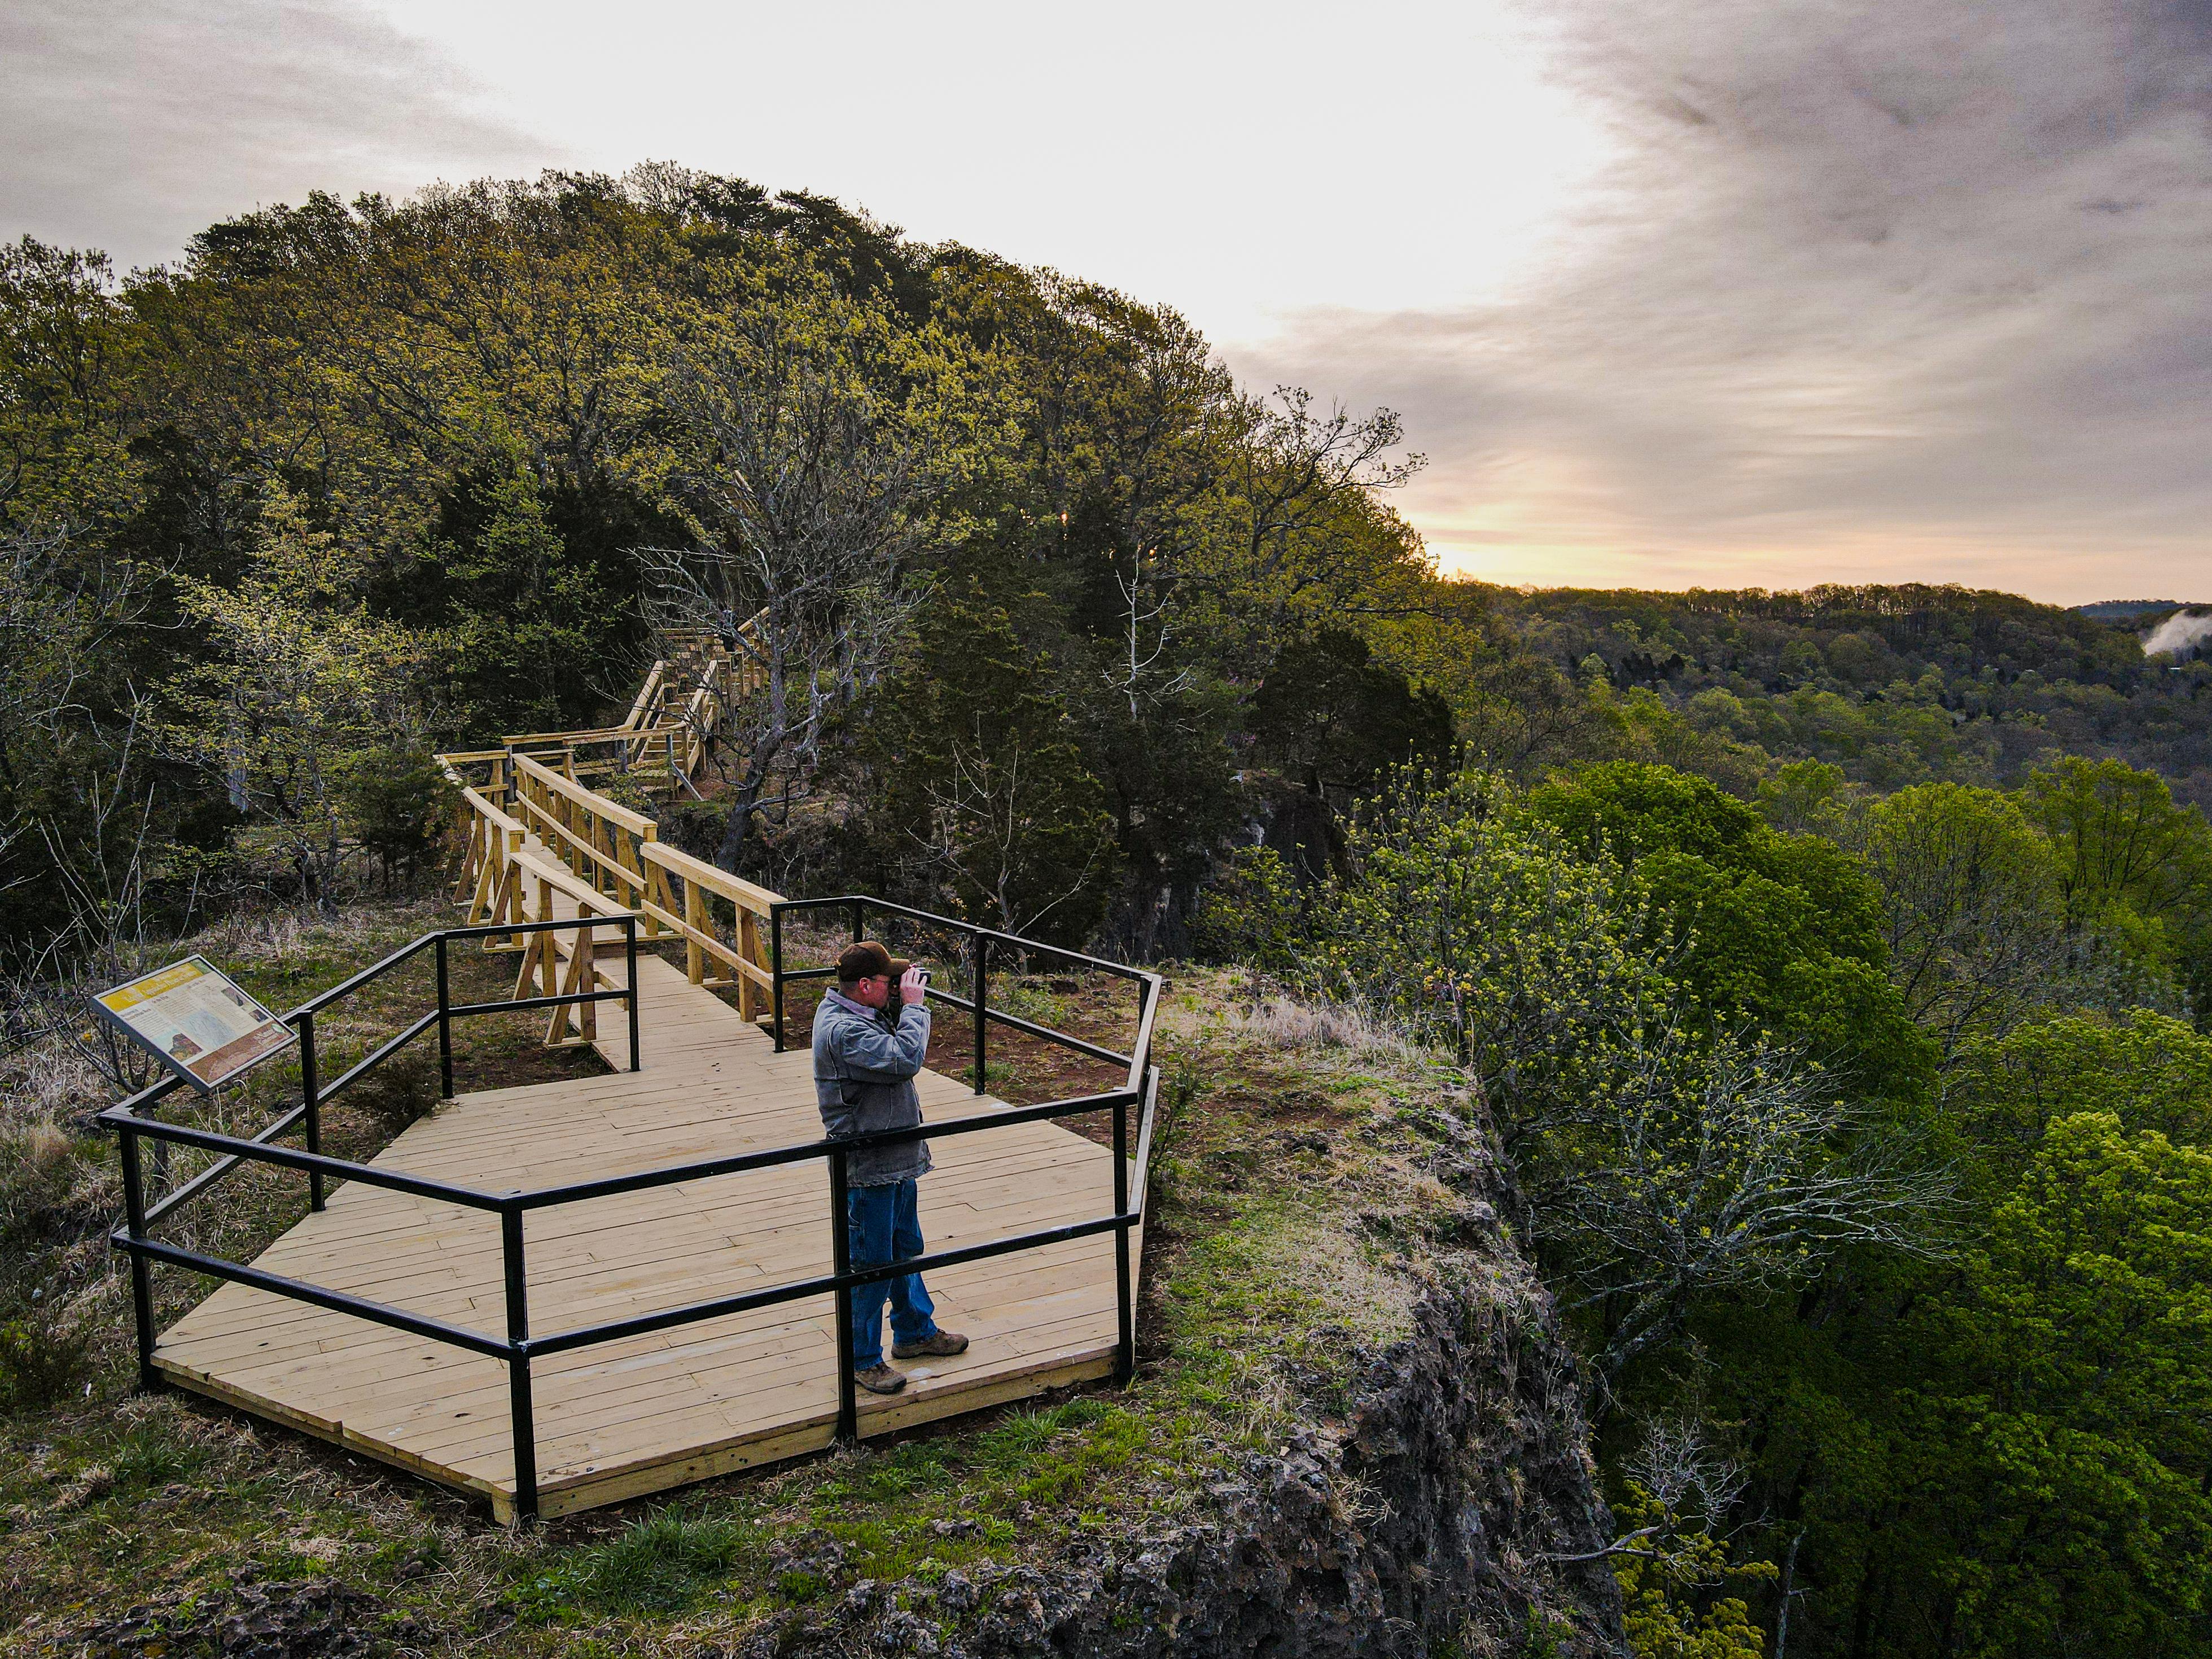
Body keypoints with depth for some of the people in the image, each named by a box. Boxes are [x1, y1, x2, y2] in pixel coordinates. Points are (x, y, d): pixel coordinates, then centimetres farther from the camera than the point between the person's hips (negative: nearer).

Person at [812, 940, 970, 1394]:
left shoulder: (861, 1014, 6)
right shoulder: (843, 1031, -26)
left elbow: (896, 1047, 17)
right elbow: (906, 1059, -31)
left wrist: (903, 1008, 0)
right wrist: (913, 1006, -19)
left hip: (895, 1159, 10)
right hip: (867, 1169, -10)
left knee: (906, 1248, 24)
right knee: (871, 1263, 3)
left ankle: (915, 1331, 41)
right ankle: (863, 1360, 18)